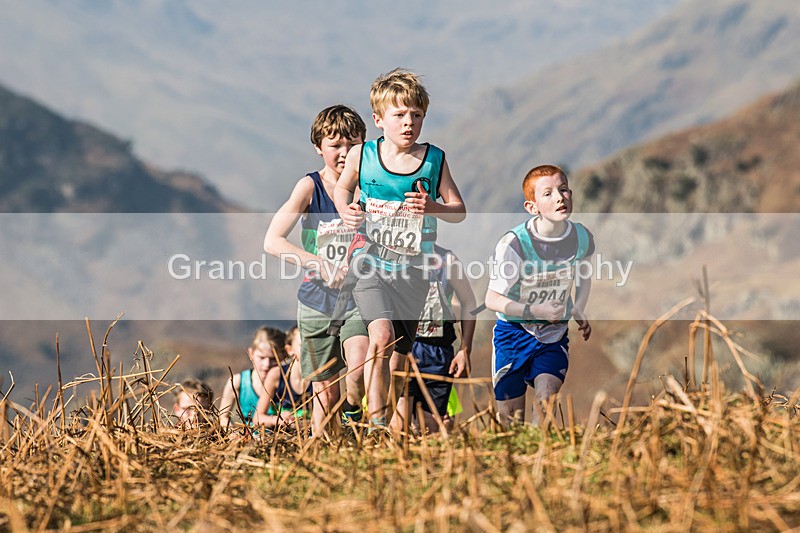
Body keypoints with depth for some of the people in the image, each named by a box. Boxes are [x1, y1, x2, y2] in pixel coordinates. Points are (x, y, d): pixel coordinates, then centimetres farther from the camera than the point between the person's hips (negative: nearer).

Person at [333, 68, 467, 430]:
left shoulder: (434, 160, -1)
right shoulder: (362, 155, -1)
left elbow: (459, 211, 3)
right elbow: (343, 188, 18)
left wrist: (432, 207, -18)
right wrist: (345, 212, -3)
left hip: (412, 268, 2)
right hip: (370, 260, -2)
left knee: (399, 352, 8)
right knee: (382, 335, -25)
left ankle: (394, 426, 26)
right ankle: (375, 419, -23)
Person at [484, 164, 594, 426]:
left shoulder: (582, 238, -8)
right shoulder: (513, 243, -22)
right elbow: (493, 299, -17)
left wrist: (579, 310, -2)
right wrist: (537, 311, -26)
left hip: (554, 336, 2)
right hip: (514, 333, -2)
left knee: (546, 402, -20)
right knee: (511, 418, 5)